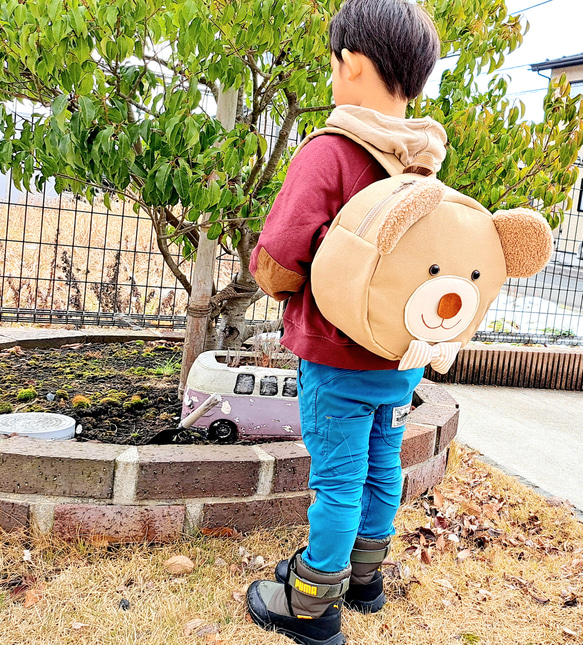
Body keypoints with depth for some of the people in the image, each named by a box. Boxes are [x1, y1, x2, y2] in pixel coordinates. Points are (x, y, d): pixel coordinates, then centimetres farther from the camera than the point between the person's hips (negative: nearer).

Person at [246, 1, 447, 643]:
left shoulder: (330, 152, -19)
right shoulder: (424, 163, 2)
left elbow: (274, 265, -21)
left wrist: (277, 272, 0)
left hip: (338, 357, -6)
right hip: (404, 354, 7)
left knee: (337, 480, 5)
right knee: (381, 465, 18)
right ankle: (364, 577, 39)